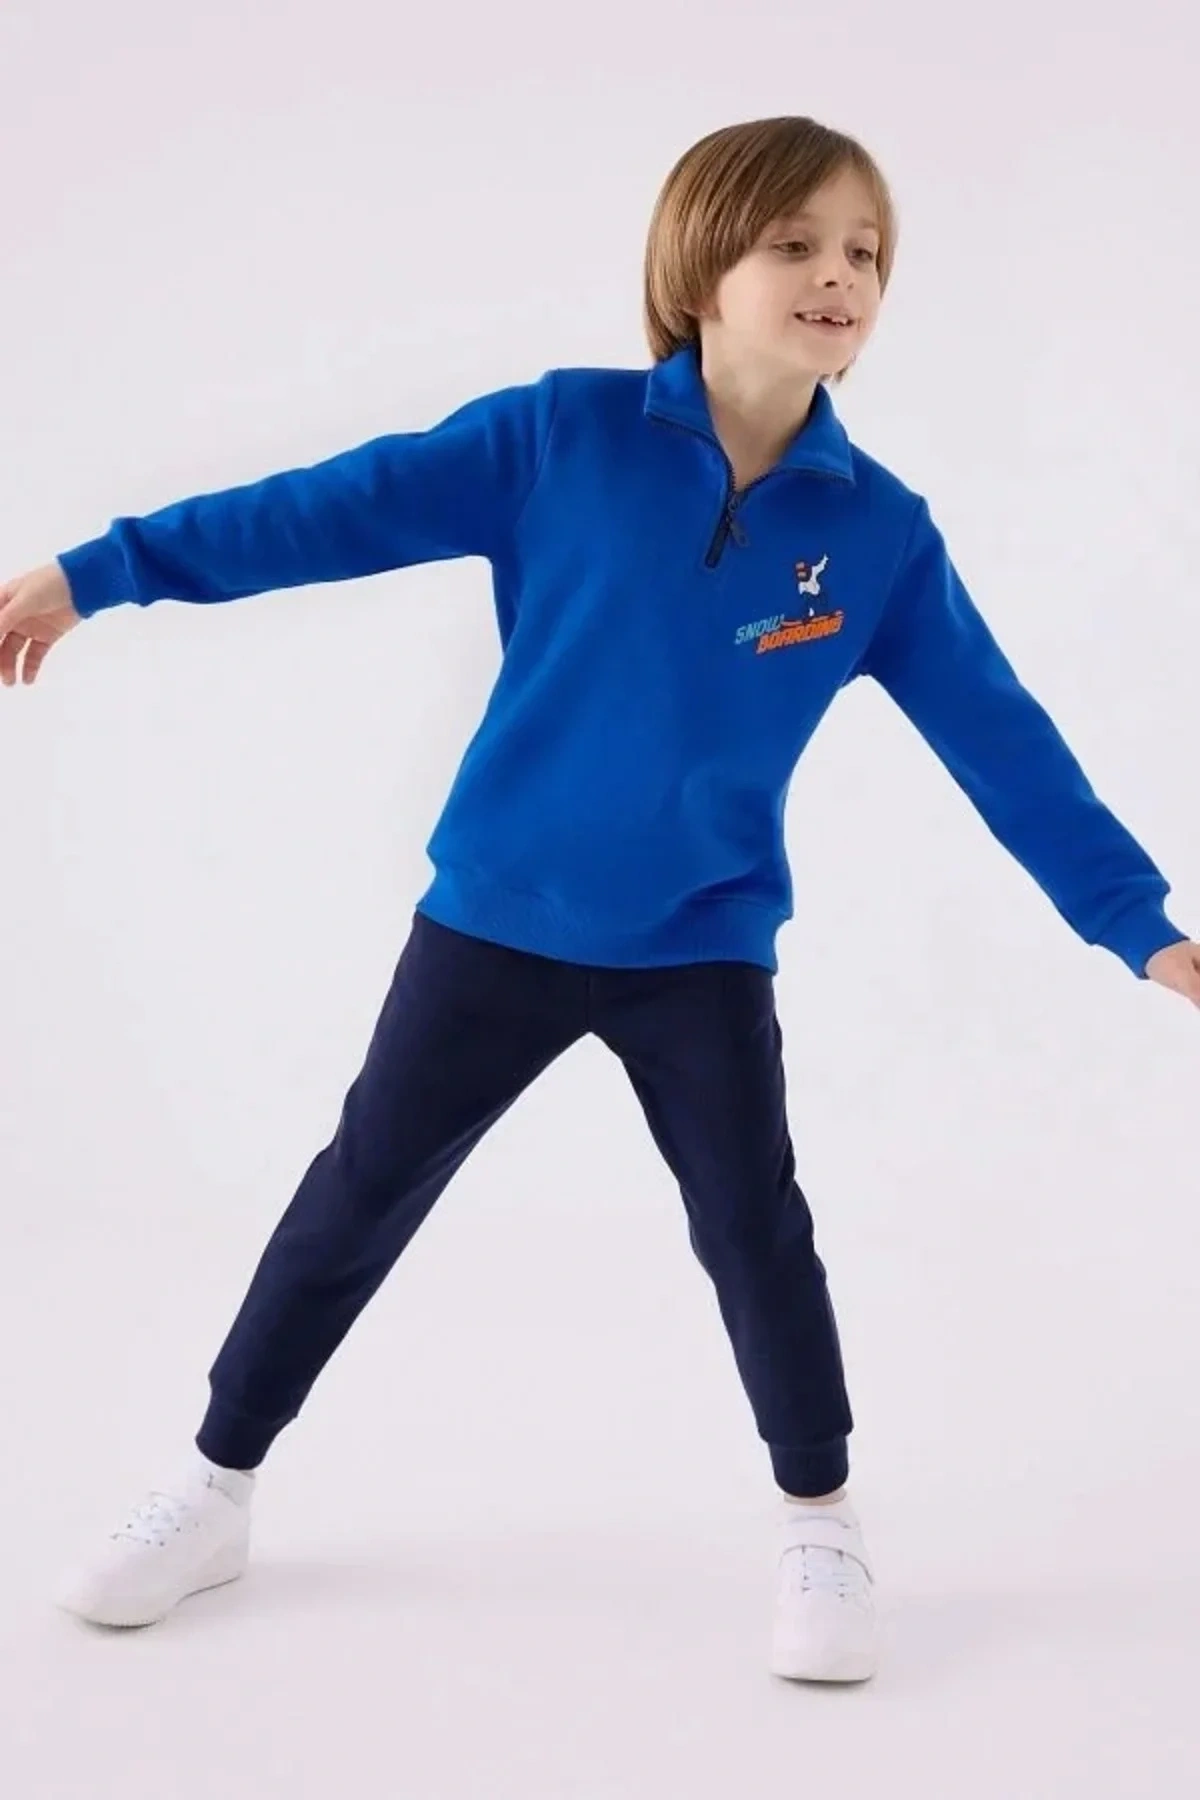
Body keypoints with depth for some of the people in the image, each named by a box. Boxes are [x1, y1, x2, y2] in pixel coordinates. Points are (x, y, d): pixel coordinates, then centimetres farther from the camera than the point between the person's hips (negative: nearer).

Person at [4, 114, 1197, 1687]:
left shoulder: (881, 533, -7)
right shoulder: (564, 434, -12)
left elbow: (1001, 740, -3)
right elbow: (343, 506, -11)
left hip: (703, 944, 1)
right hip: (495, 913, 0)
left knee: (754, 1220, 1)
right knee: (360, 1193, 9)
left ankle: (823, 1526, 26)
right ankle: (214, 1494, 27)